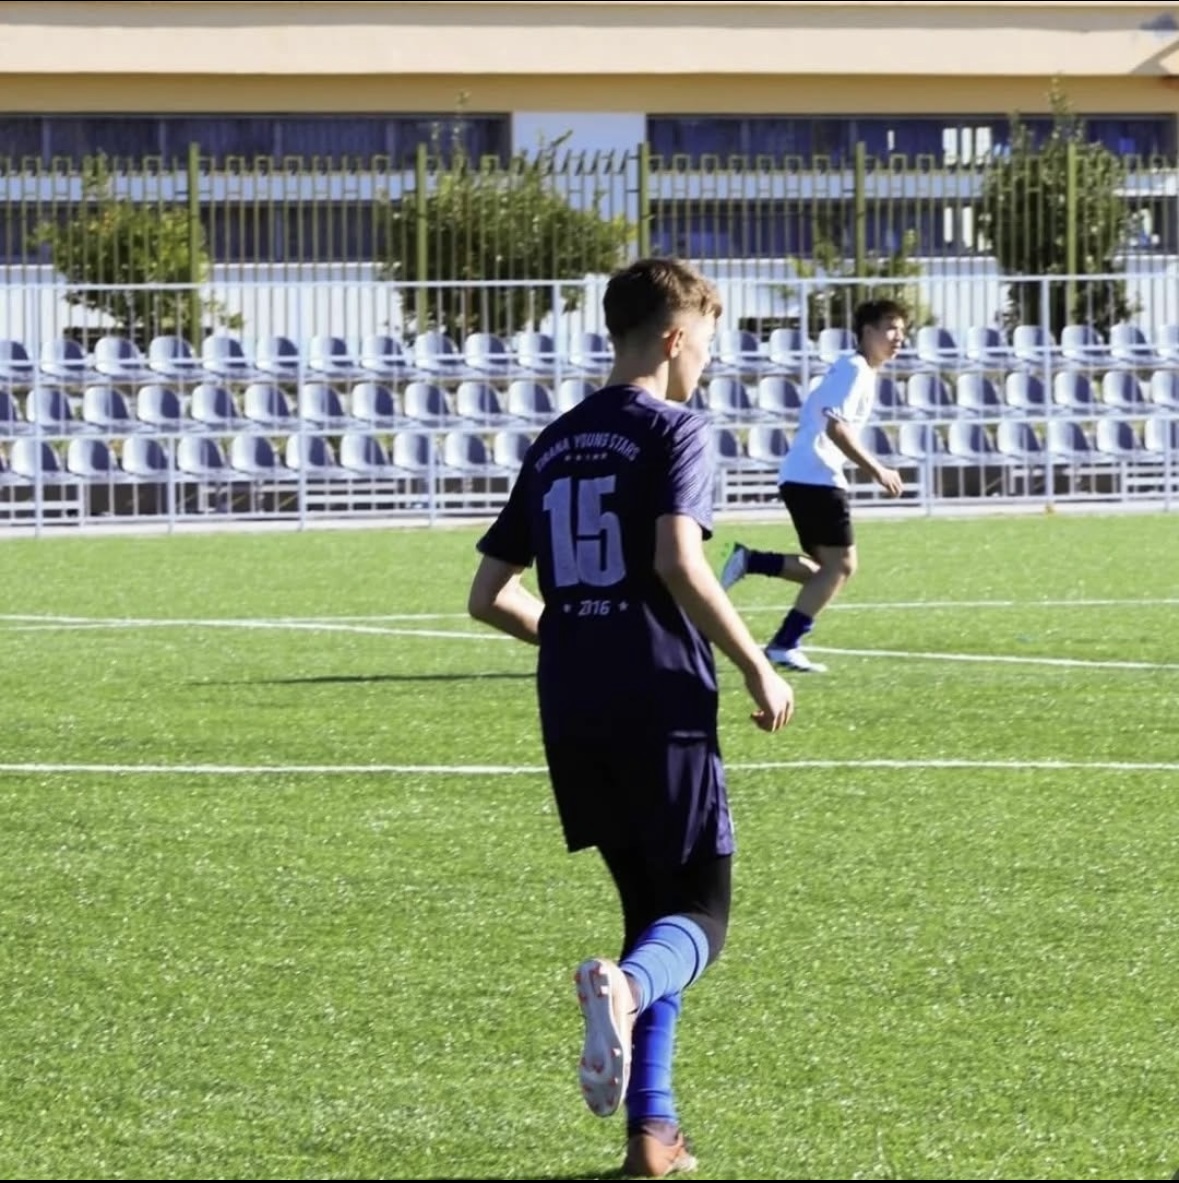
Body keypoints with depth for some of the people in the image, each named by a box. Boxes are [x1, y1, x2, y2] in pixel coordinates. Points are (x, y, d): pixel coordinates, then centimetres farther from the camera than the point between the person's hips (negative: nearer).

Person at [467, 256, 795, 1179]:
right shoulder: (677, 430, -5)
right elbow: (679, 563, -20)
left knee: (650, 903, 17)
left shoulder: (554, 445, 16)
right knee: (700, 913, 1)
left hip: (571, 716, 6)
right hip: (662, 705, -6)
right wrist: (757, 668, -11)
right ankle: (627, 986, -35)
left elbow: (491, 597, 16)